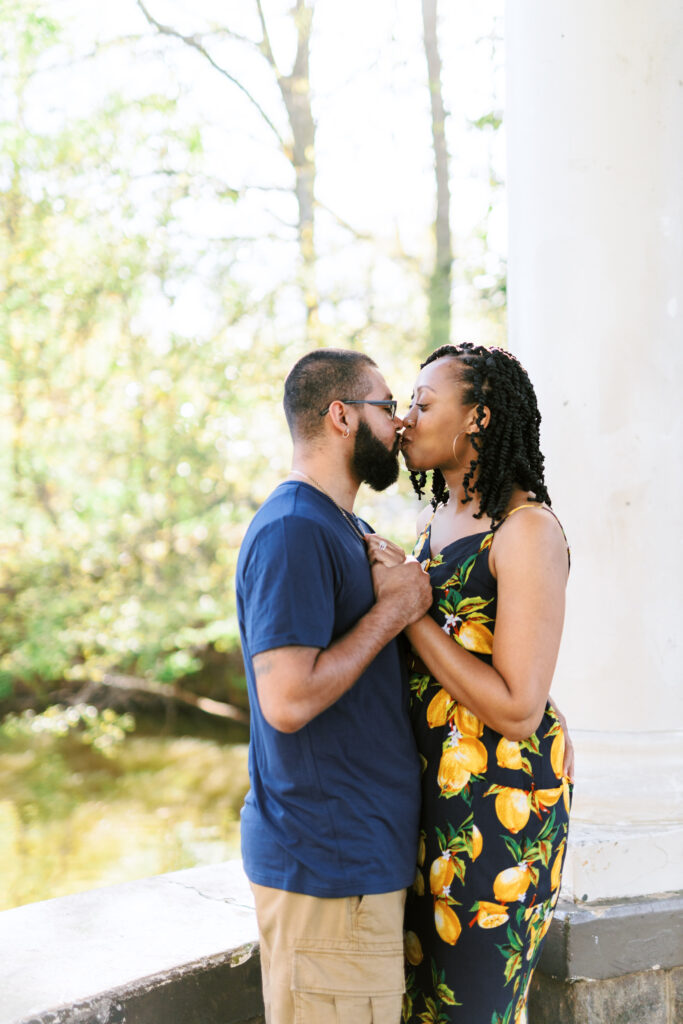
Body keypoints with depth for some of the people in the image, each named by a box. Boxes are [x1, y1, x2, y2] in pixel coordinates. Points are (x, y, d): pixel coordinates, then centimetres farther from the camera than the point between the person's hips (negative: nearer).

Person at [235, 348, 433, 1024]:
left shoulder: (343, 528, 16)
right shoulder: (292, 532, -18)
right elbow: (287, 701, -27)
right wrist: (392, 610, -16)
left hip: (363, 853, 10)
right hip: (325, 866, -10)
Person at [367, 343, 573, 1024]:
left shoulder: (528, 531, -16)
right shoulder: (433, 521, 10)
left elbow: (517, 710, -22)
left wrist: (408, 608, -20)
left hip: (503, 793, -8)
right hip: (432, 789, 8)